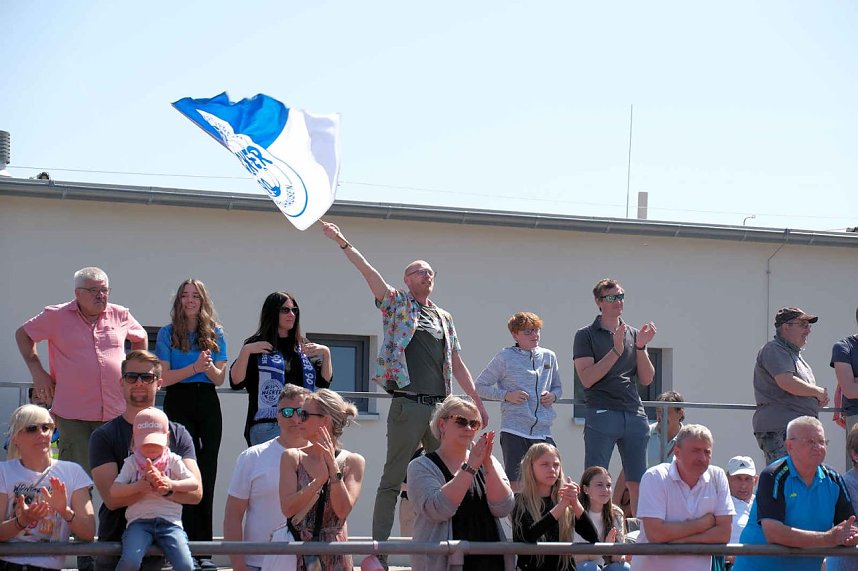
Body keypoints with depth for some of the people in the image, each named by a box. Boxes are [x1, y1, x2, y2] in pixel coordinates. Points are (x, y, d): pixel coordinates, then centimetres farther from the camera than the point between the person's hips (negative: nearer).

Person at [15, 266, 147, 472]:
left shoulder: (120, 315, 9)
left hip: (116, 413, 3)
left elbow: (140, 337, 28)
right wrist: (37, 372, 3)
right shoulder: (57, 316, 1)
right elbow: (23, 334, 13)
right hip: (73, 415, -3)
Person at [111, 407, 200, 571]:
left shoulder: (173, 460, 12)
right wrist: (138, 486, -15)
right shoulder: (131, 463, 10)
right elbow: (114, 490, -1)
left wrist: (172, 485, -13)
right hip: (139, 521, -1)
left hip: (169, 521, 1)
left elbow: (194, 483, 4)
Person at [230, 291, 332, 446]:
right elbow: (235, 383, -3)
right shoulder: (257, 345, 6)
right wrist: (246, 351, -13)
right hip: (266, 426, -4)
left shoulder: (303, 347, 18)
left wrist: (326, 354, 3)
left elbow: (324, 382, 16)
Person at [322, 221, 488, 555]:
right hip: (407, 405, -5)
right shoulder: (397, 304, 7)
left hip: (441, 406, 5)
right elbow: (369, 272, -5)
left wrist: (476, 400, 19)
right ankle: (379, 549, -6)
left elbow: (456, 363, 23)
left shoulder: (444, 318, 21)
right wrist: (343, 243, -16)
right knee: (393, 480, -6)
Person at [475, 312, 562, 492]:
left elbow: (558, 387, 25)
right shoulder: (505, 358, 0)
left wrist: (553, 396, 1)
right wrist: (506, 395, -9)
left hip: (543, 431, 4)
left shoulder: (549, 357, 12)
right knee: (514, 481, -4)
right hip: (514, 430, -4)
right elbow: (479, 386, 3)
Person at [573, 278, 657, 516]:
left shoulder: (634, 334, 16)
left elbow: (646, 379, 11)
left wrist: (640, 347, -4)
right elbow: (587, 378, -9)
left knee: (637, 483, 4)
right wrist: (616, 351, -15)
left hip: (634, 414, 4)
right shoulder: (586, 335, 3)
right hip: (601, 414, -4)